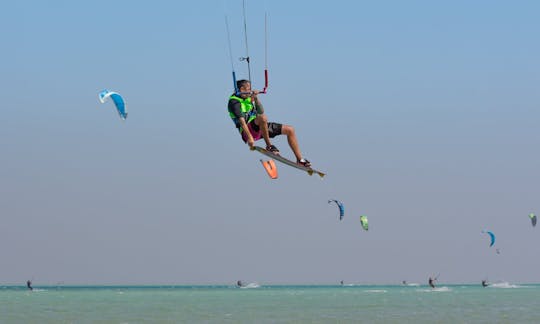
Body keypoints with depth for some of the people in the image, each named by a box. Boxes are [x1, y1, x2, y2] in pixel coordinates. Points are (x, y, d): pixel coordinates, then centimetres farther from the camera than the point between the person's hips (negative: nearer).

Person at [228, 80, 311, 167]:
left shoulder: (249, 98, 14)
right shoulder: (234, 101, -13)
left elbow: (261, 112, 11)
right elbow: (241, 120, -23)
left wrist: (255, 99, -3)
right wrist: (249, 137, -31)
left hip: (259, 129, 9)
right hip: (248, 131, -9)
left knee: (290, 130, 6)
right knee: (263, 117, -40)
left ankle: (300, 160, 11)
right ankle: (269, 146, -23)